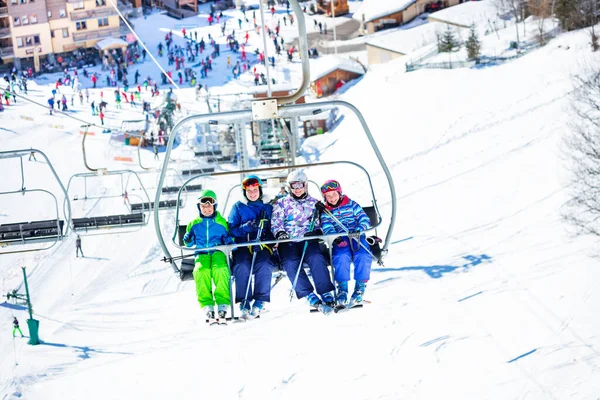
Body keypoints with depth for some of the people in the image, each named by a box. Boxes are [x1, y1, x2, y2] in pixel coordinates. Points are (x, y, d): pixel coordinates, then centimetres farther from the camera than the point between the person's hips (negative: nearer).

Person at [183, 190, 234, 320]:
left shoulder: (221, 222, 13)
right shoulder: (194, 224, 17)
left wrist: (229, 241, -8)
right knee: (201, 271, -35)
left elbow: (228, 237, 15)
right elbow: (190, 244, 21)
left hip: (218, 252, -1)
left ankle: (222, 301, -33)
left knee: (220, 269, -37)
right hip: (201, 254, 1)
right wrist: (188, 241, -2)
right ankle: (206, 303, -33)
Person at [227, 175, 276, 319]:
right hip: (243, 245, 0)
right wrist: (246, 228, -15)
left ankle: (260, 301, -21)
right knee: (242, 267, -29)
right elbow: (232, 229, 4)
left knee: (264, 266, -30)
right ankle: (244, 303, -22)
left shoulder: (268, 207, 14)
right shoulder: (238, 207, 12)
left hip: (263, 246, 0)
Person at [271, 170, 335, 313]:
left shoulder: (314, 203, 20)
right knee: (291, 263, -30)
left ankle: (326, 295, -35)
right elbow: (275, 222, 7)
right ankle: (310, 296, -36)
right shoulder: (281, 203, 18)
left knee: (317, 259, -31)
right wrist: (280, 232, -16)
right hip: (288, 242, 0)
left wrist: (316, 231, -9)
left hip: (308, 241, 0)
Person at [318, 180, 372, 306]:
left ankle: (360, 288, -21)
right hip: (340, 241, 0)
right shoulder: (325, 212, 14)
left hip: (357, 238, 0)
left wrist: (359, 230, -17)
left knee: (363, 257, -30)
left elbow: (364, 219, 5)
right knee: (341, 257, -33)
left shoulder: (352, 205, 12)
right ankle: (342, 289, -26)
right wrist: (335, 237, -23)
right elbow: (327, 228, -1)